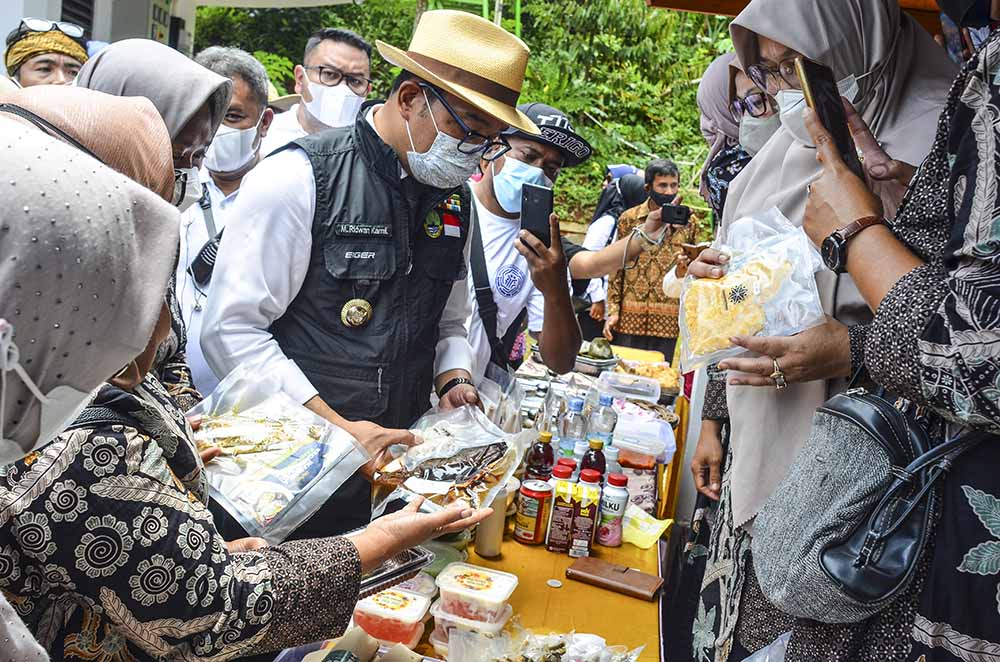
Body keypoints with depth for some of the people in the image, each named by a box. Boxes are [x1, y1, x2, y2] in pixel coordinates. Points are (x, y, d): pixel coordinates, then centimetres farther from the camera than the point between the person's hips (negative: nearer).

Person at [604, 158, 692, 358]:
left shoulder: (687, 222, 6)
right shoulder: (629, 218, 3)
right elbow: (616, 268, 4)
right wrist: (612, 311, -2)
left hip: (669, 321, 1)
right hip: (631, 318, 0)